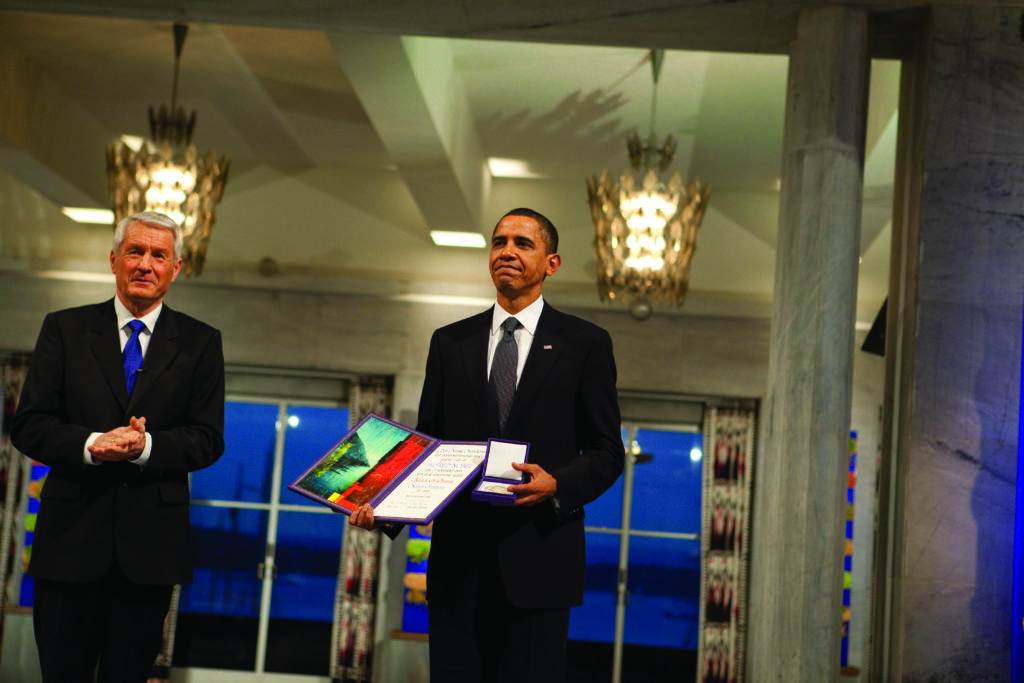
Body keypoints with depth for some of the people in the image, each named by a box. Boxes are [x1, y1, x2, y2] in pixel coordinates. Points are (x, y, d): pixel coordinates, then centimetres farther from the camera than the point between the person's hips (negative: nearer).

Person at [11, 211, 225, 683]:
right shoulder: (64, 329, 5)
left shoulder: (200, 342, 6)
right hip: (71, 537, 0)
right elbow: (28, 426, 0)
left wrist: (146, 446, -19)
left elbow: (207, 439, 0)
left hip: (151, 542, 0)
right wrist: (90, 444, -19)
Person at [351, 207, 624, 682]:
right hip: (459, 558, 3)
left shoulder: (584, 343, 3)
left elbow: (606, 452, 3)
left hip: (538, 558, -2)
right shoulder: (450, 342, 12)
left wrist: (558, 484, -17)